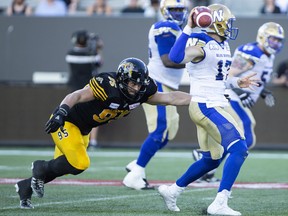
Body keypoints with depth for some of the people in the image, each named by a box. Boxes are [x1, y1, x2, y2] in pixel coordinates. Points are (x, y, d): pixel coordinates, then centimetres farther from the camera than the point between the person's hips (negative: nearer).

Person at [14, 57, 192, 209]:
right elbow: (77, 96, -39)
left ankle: (26, 187, 31)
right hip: (66, 122, -8)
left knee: (62, 167, 12)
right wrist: (62, 111, -55)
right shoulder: (108, 86, -33)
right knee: (79, 163, -19)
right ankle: (42, 168, 6)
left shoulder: (141, 93, -11)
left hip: (83, 130, 8)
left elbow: (171, 98, -9)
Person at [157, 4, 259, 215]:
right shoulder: (200, 44, -16)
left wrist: (236, 82, 12)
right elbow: (176, 57, -36)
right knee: (239, 149, -17)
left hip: (215, 105, 10)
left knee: (211, 160, 18)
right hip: (205, 106, -10)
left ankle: (173, 190, 33)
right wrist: (189, 28, -34)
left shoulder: (223, 44, 13)